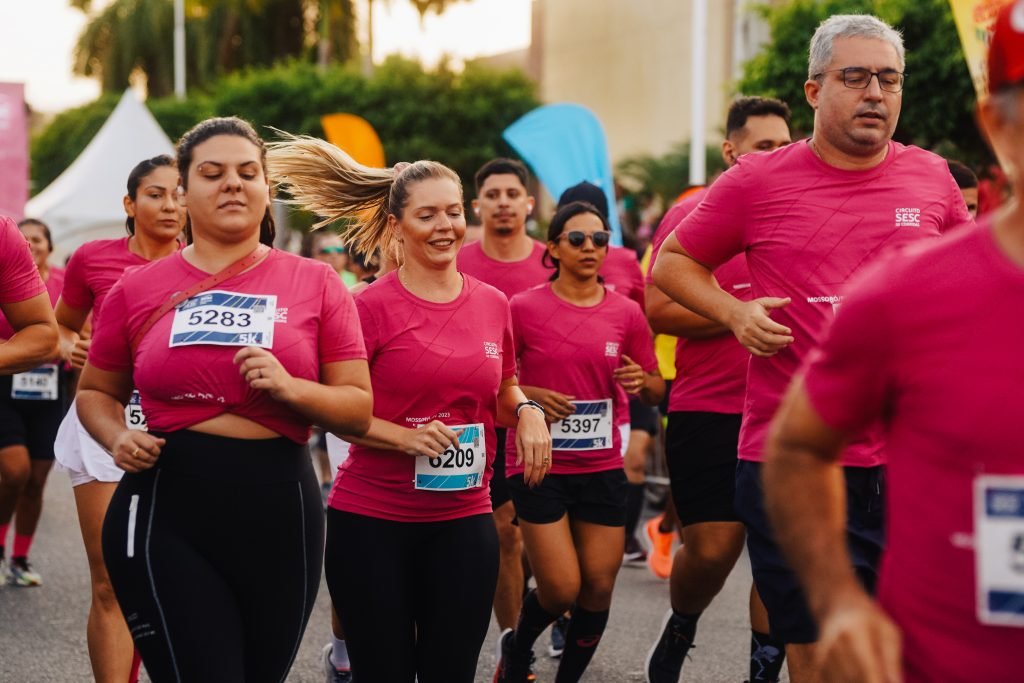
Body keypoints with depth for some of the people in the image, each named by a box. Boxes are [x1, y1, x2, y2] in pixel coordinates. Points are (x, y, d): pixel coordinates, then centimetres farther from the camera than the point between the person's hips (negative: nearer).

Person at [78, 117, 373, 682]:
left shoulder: (315, 283, 3)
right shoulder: (137, 289, 4)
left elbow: (359, 409, 3)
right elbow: (96, 392, 18)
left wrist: (290, 387, -16)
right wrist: (118, 438, -4)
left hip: (281, 510, 2)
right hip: (166, 513, -1)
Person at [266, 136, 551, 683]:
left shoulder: (493, 304, 6)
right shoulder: (372, 306, -9)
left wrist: (527, 412, -2)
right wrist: (405, 437, -21)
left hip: (464, 520, 4)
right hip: (371, 520, -4)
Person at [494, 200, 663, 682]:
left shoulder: (626, 313, 3)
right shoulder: (524, 308, -5)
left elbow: (655, 389, 11)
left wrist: (640, 381, -11)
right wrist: (528, 395, -17)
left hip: (602, 466, 3)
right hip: (539, 464, -3)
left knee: (599, 586, 3)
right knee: (561, 589, -7)